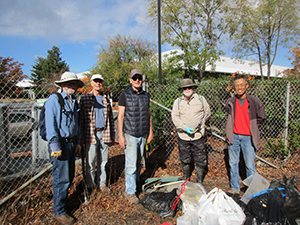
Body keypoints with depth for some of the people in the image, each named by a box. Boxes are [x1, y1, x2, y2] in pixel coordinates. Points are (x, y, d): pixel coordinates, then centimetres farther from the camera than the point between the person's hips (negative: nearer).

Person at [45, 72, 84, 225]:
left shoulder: (74, 101, 14)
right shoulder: (54, 100, -11)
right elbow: (50, 124, -16)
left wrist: (78, 142, 17)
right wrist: (55, 147, -19)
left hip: (71, 142, 8)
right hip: (60, 144, -8)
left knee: (69, 176, 17)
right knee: (62, 179, -1)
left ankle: (61, 198, 38)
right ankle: (59, 212, 14)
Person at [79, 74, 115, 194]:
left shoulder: (106, 99, 12)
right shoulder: (84, 98, 3)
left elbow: (111, 118, 14)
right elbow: (81, 118, 0)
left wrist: (112, 135, 12)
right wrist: (82, 136, -5)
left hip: (104, 133, 3)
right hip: (90, 134, -3)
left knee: (103, 161, 11)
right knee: (90, 162, 2)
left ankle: (102, 183, 25)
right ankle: (90, 185, 19)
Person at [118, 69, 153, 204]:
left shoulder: (145, 95, 9)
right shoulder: (125, 95, -4)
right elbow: (120, 116, -6)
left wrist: (150, 131, 13)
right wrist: (121, 136, -11)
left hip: (143, 135, 5)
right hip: (130, 134, -4)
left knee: (139, 161, 15)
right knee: (131, 164, -2)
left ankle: (136, 181, 33)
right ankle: (130, 191, 10)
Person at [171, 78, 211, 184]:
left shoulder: (201, 99, 1)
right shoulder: (178, 101, 1)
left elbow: (207, 112, 15)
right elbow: (174, 117, -4)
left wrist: (202, 121, 3)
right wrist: (184, 127, -15)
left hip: (198, 135, 0)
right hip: (183, 136, 1)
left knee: (200, 160, 6)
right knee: (184, 160, 15)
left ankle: (200, 181, 26)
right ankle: (186, 179, 36)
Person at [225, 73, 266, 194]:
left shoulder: (254, 101, -4)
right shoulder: (230, 102, 3)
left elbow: (261, 118, 9)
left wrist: (253, 129, 5)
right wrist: (230, 131, 9)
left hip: (248, 137, -2)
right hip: (233, 136, 3)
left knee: (250, 165, 1)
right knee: (233, 163, 10)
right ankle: (234, 188, 25)